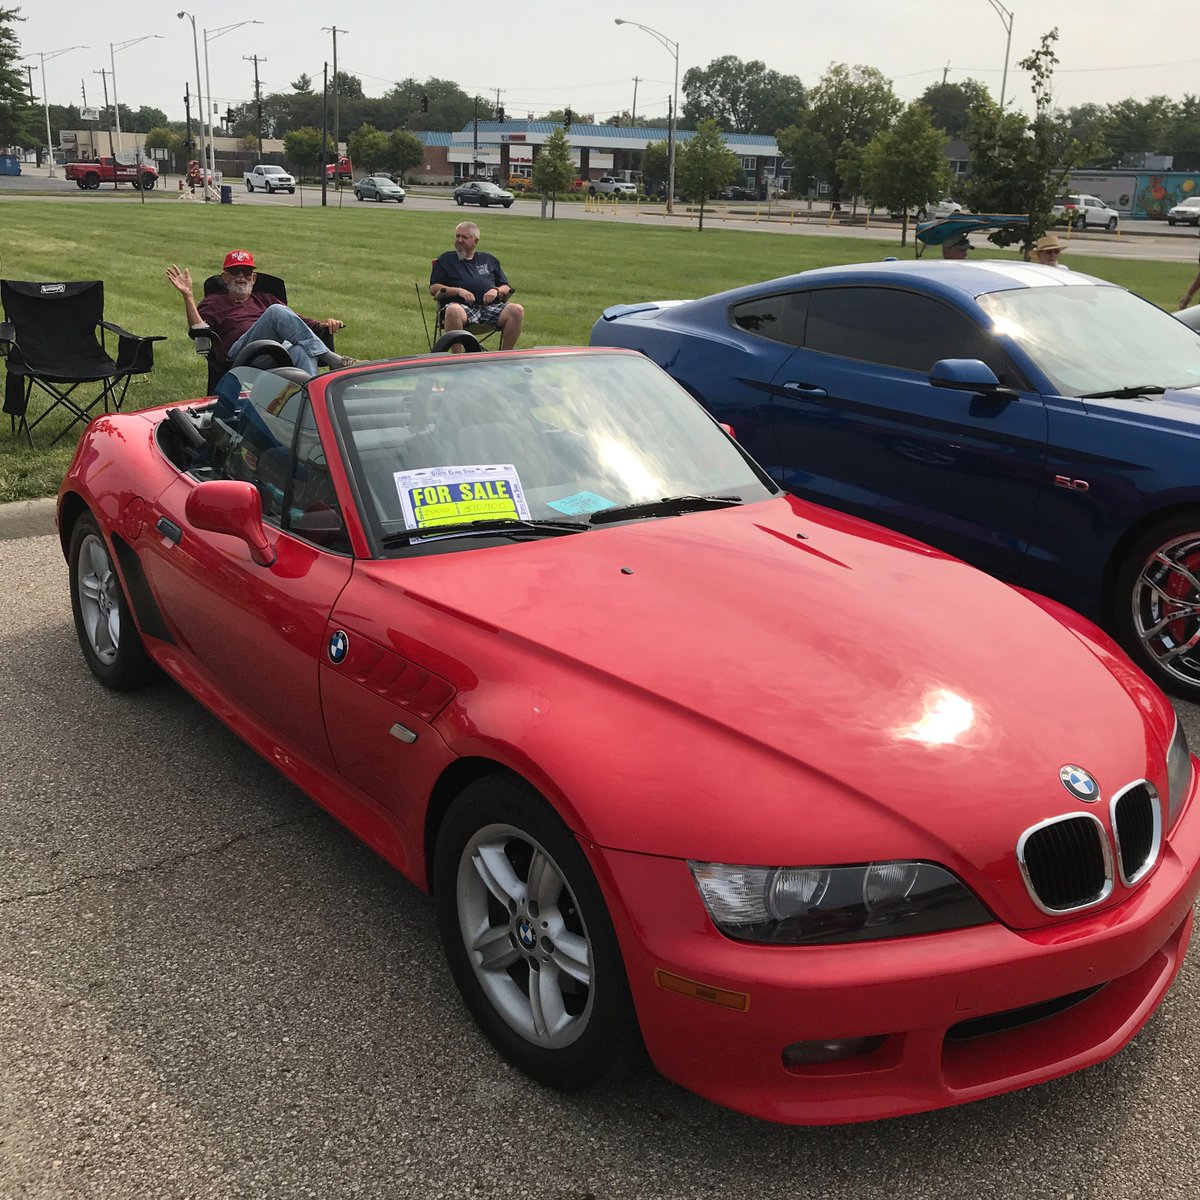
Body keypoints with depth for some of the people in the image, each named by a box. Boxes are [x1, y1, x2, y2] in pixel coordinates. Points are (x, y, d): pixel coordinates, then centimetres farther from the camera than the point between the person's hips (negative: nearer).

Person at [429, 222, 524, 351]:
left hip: (491, 307, 3)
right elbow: (433, 289, 10)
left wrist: (496, 291, -1)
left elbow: (506, 288, 24)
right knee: (453, 311, -40)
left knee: (517, 311, -27)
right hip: (463, 307, -3)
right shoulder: (445, 259, 22)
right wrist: (458, 291, -6)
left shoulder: (489, 260, 28)